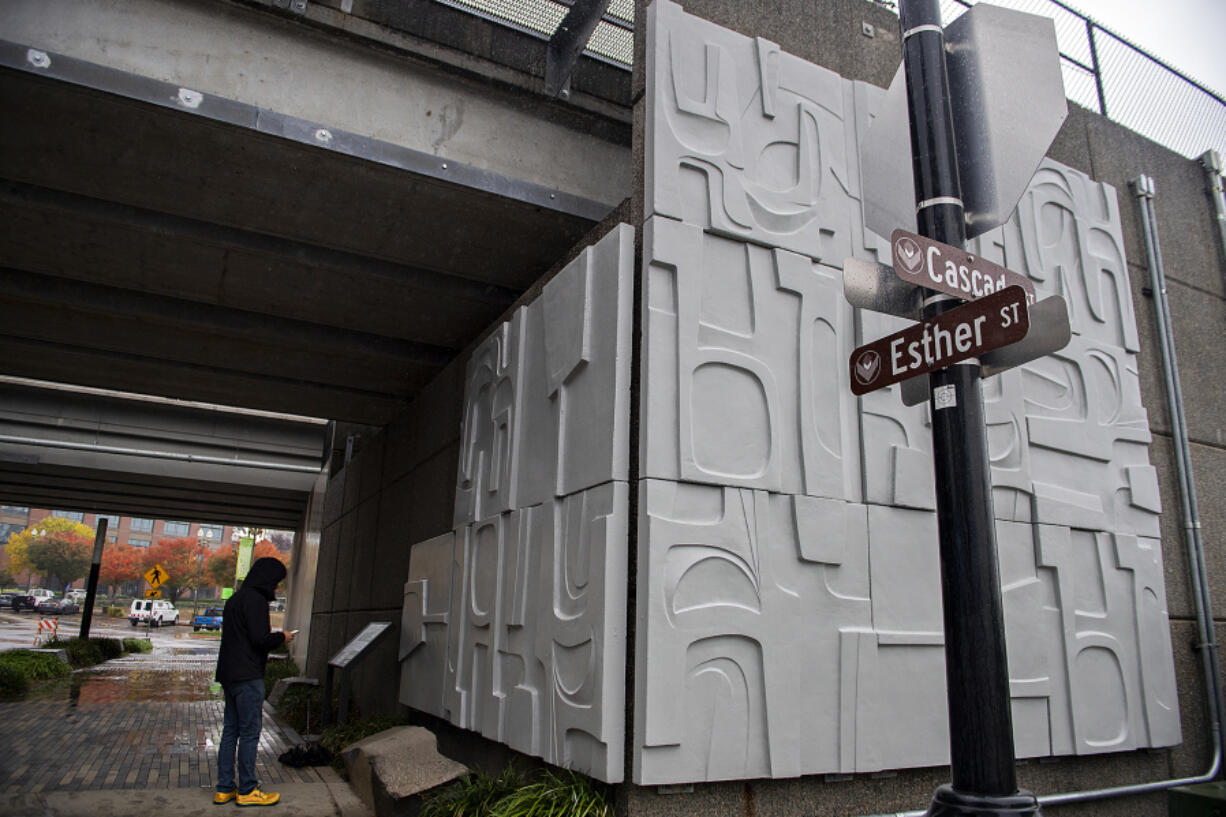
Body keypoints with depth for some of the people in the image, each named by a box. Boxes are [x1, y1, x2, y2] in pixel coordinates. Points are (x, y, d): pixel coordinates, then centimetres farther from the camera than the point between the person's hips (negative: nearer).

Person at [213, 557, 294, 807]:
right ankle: (247, 790, 3)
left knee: (231, 730, 13)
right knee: (250, 732, -3)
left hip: (229, 674, 10)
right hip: (247, 676, -10)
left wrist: (268, 642, 16)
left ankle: (224, 788, 19)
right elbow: (259, 639, -20)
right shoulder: (255, 600, -14)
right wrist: (281, 637, -3)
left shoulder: (234, 599, 17)